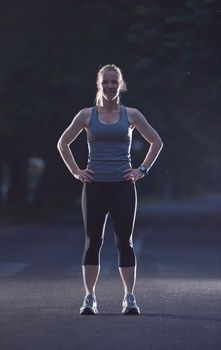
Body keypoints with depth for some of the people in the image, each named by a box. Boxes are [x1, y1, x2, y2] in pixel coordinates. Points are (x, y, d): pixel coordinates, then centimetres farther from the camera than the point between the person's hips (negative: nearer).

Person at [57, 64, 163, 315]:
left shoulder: (131, 115, 4)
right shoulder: (87, 115, 3)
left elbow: (156, 142, 12)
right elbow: (63, 143, 11)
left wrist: (143, 170, 4)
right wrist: (76, 172, 3)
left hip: (123, 186, 0)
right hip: (95, 186, 0)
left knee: (125, 242, -1)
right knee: (93, 242, 2)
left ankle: (130, 298, 1)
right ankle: (90, 298, 7)